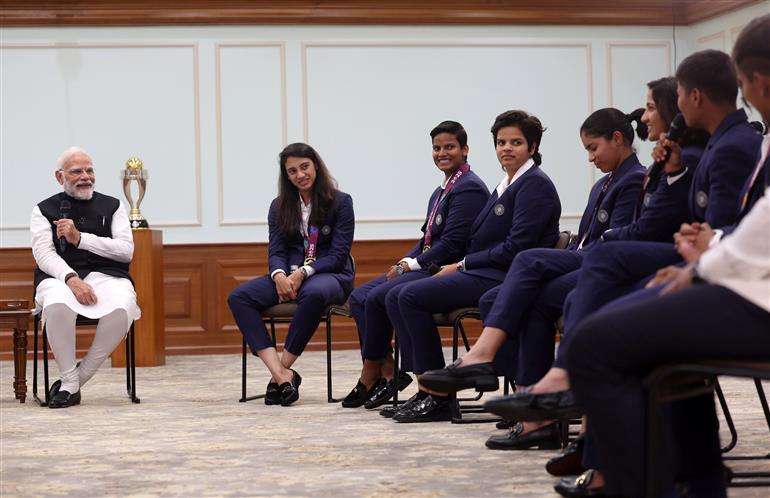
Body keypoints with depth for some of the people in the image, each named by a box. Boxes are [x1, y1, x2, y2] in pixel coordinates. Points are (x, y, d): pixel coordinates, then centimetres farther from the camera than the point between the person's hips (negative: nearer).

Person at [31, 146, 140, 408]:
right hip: (60, 277, -1)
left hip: (107, 275, 1)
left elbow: (126, 250, 4)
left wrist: (79, 238, -6)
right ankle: (70, 382, -22)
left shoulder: (112, 206, 17)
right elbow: (44, 254, -1)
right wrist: (71, 279, -21)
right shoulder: (44, 210, 14)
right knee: (57, 305, -39)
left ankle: (74, 381, -19)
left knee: (122, 308, -35)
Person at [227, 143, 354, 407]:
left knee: (314, 293, -42)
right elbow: (275, 251, 5)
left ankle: (282, 369, -31)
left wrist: (302, 273, -20)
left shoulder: (340, 202, 1)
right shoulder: (280, 206, 13)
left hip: (331, 276, -4)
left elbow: (338, 255, -6)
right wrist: (280, 276, -19)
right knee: (238, 297, -22)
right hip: (289, 275, 4)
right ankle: (281, 374, -34)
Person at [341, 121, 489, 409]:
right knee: (359, 296, -2)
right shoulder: (440, 192, 19)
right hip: (425, 266, 10)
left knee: (377, 297, -21)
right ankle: (387, 370, -8)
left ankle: (371, 371, -4)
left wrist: (412, 264, -14)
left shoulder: (469, 188, -11)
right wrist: (404, 262, 2)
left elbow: (452, 244, -18)